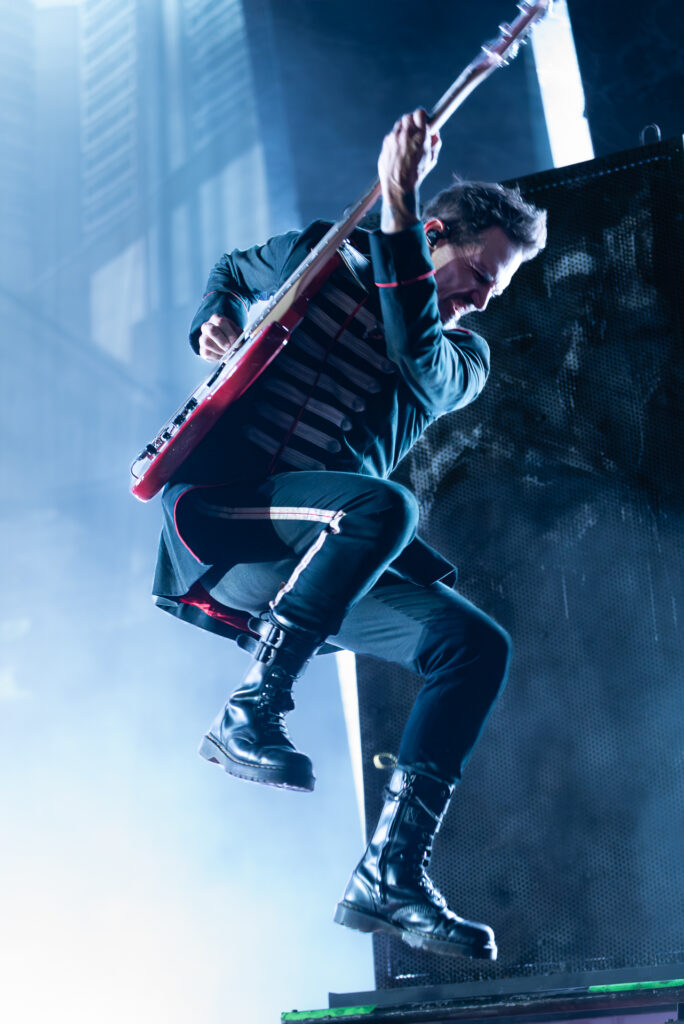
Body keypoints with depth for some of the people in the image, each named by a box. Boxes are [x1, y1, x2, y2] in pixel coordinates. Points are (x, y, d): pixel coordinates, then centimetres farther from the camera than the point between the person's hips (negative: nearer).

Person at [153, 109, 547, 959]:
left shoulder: (465, 358, 10)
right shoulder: (321, 253, 8)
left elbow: (417, 357, -16)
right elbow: (229, 272, 28)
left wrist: (396, 214, -22)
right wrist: (214, 321, 5)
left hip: (307, 561, 4)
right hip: (212, 507, -4)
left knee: (478, 644, -13)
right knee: (383, 505, -34)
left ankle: (388, 876, -11)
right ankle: (248, 715, -24)